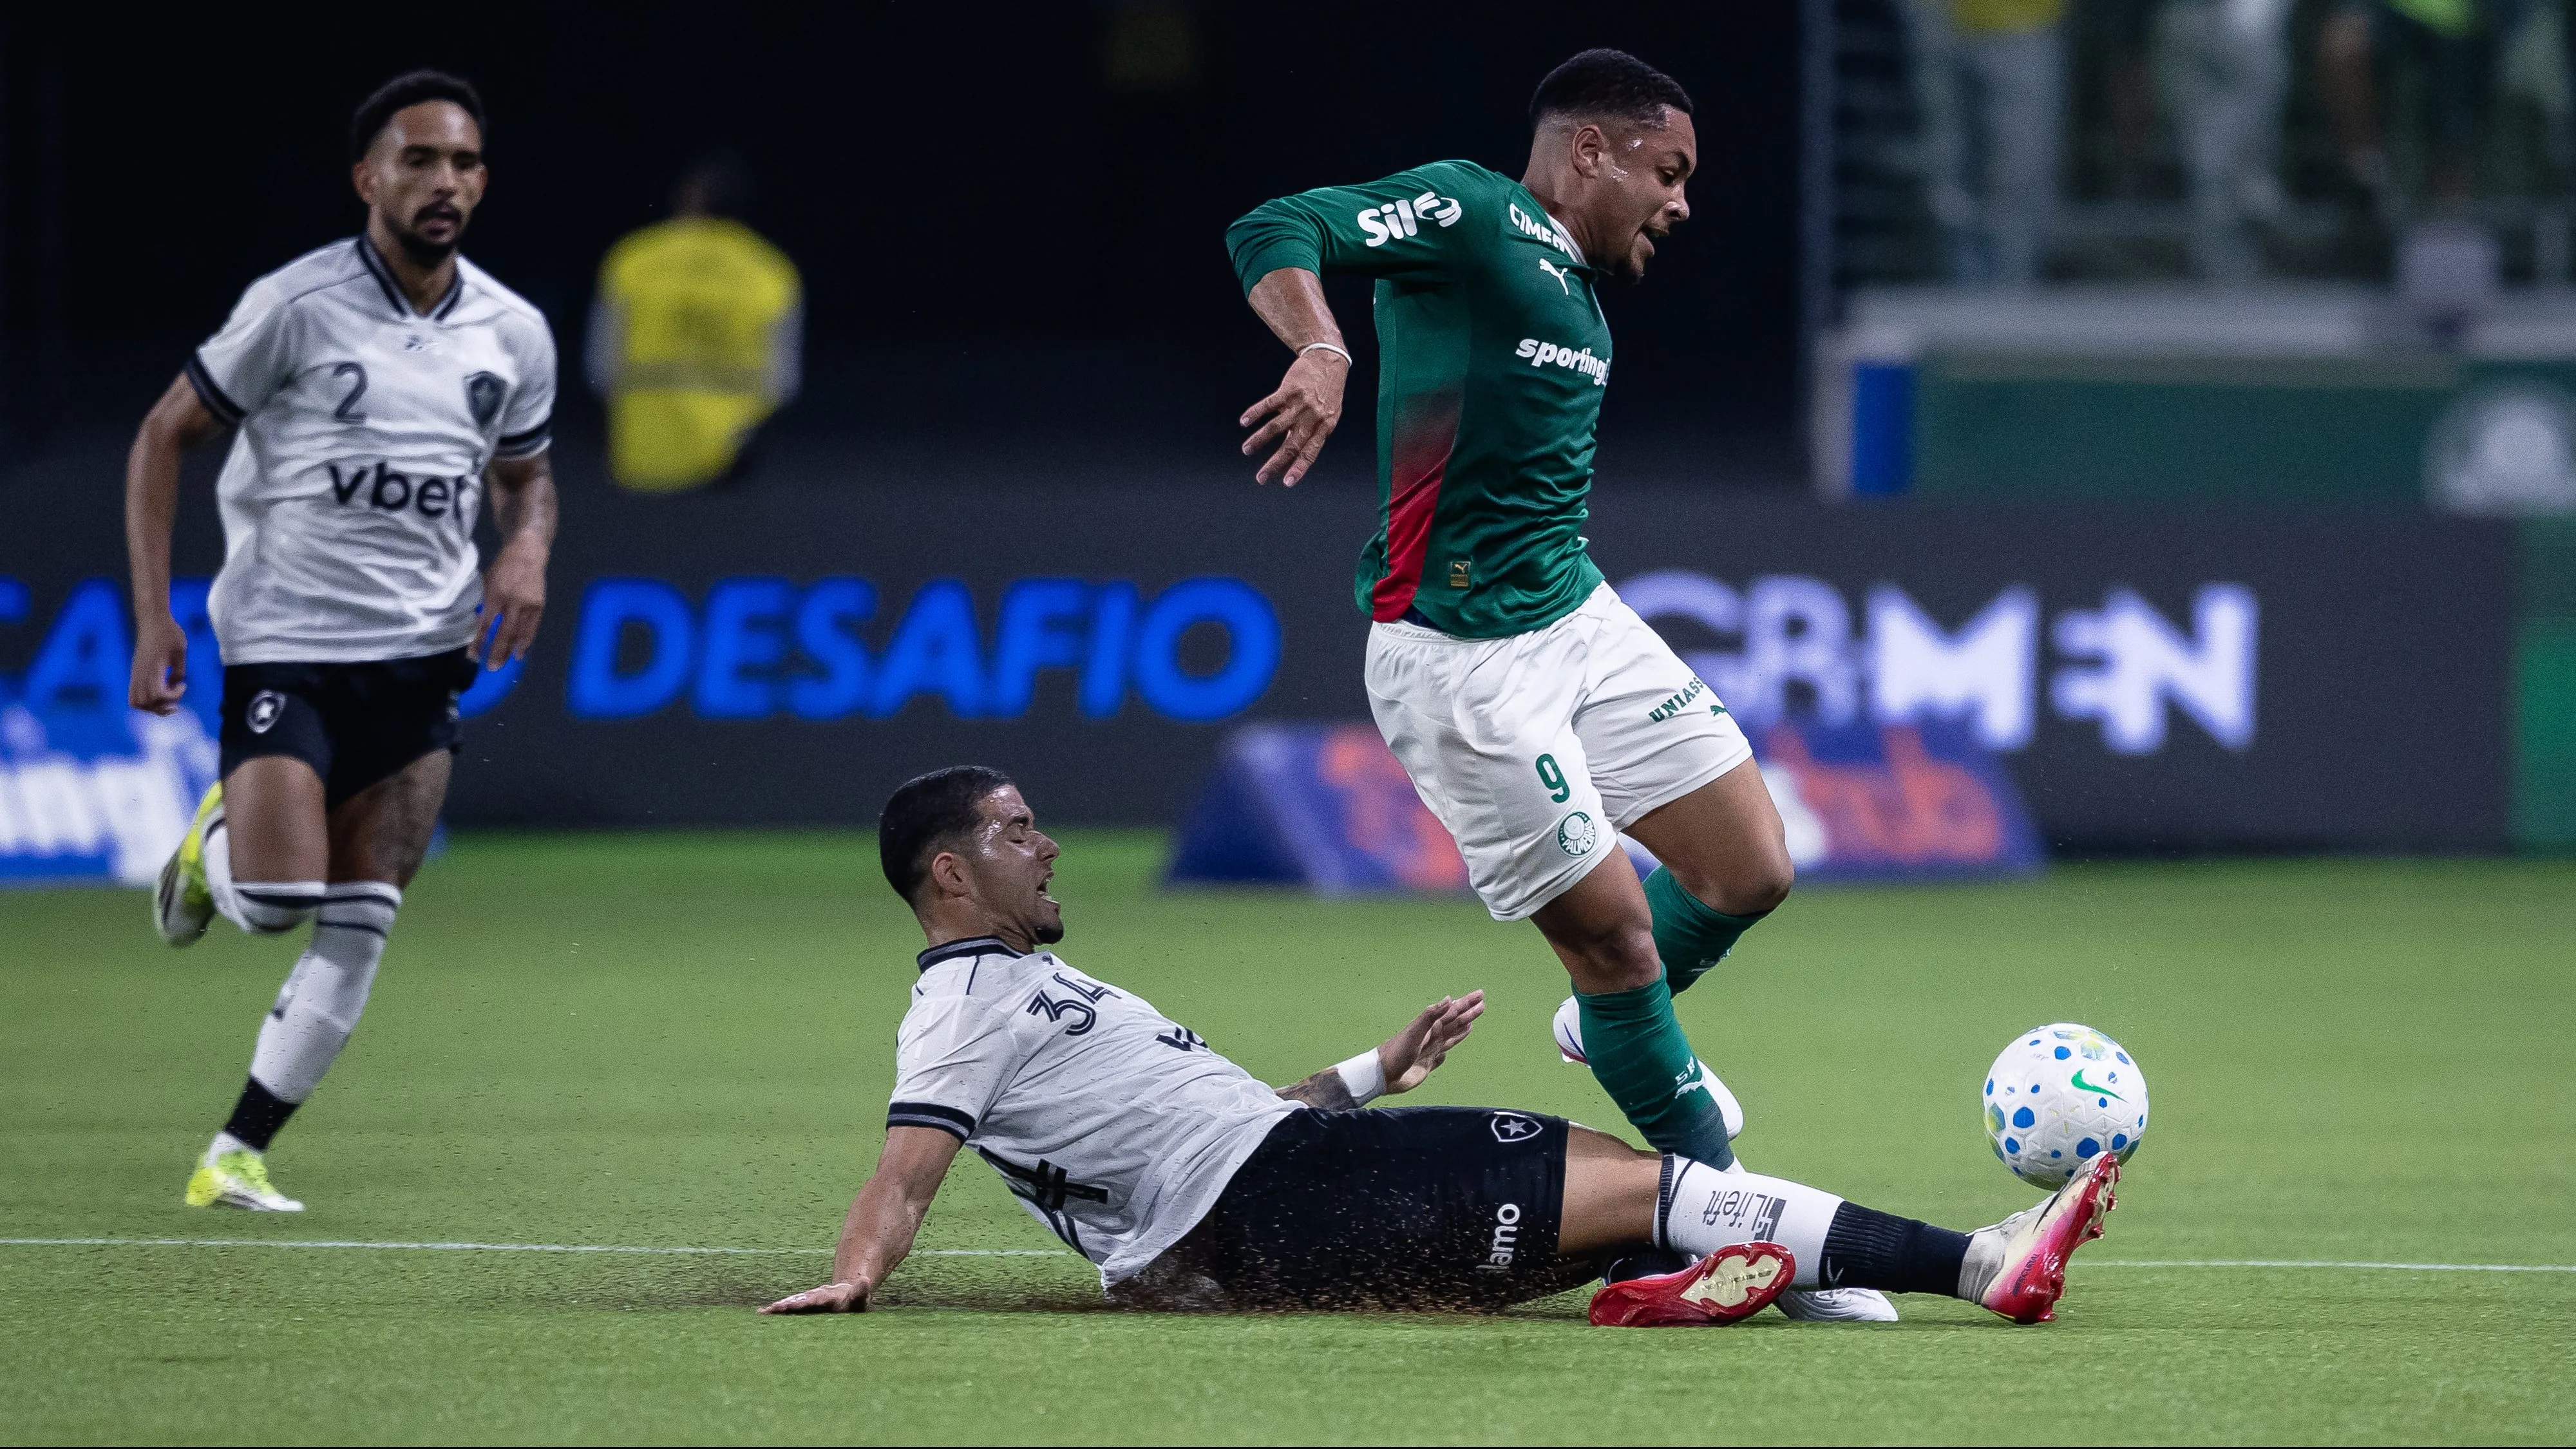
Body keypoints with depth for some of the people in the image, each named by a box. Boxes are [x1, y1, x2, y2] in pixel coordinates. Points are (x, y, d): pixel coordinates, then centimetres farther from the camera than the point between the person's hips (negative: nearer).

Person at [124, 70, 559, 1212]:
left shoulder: (514, 335, 5)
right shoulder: (296, 306, -8)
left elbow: (524, 472, 23)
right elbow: (165, 438, -1)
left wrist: (527, 550, -1)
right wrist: (154, 616, -8)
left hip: (421, 657, 4)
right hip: (283, 644, -4)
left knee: (358, 929, -2)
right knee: (275, 901, -15)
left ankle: (240, 1151, 8)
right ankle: (214, 844, 22)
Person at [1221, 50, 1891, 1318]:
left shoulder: (1580, 287, 18)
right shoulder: (1468, 215, -10)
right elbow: (1271, 235, -22)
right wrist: (1322, 353, -40)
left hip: (1580, 618, 9)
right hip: (1457, 653, -9)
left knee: (1749, 873, 3)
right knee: (1613, 932, -6)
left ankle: (1616, 1023, 33)